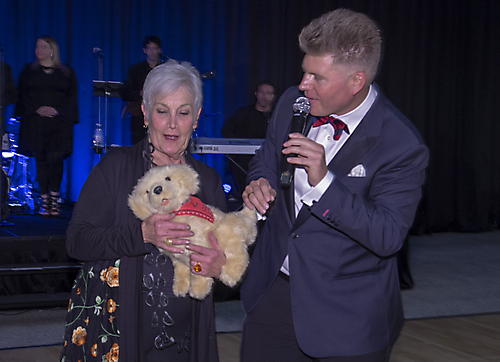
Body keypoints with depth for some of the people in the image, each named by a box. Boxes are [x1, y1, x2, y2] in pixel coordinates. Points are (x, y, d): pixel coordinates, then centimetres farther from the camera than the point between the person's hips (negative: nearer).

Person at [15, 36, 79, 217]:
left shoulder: (66, 72, 11)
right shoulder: (29, 71, 13)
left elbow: (73, 96, 4)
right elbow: (22, 95, 6)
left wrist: (57, 110, -11)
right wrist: (37, 109, -10)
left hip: (59, 122, -1)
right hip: (35, 123, 1)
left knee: (56, 159, -10)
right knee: (41, 159, -1)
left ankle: (54, 199, -2)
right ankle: (44, 200, 4)